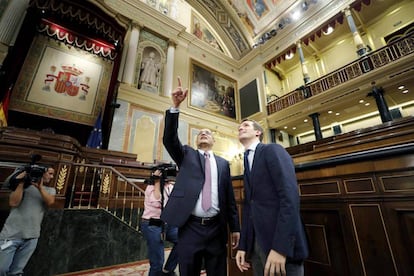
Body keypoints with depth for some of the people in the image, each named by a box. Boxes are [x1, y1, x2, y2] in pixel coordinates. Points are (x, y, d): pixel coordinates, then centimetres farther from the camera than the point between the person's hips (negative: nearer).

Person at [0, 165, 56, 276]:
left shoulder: (51, 190, 12)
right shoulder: (25, 184, 3)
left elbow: (50, 201, -8)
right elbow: (13, 203, -9)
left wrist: (40, 187, -18)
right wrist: (21, 182, -11)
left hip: (31, 237, 2)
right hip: (12, 234, -2)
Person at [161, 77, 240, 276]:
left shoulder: (223, 163, 10)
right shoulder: (186, 155, 7)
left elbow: (229, 197, 9)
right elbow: (169, 139, -11)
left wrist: (235, 227, 7)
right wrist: (175, 106, -21)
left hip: (216, 229, 2)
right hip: (190, 228, -1)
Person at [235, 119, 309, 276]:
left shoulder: (273, 150, -7)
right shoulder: (247, 162, 16)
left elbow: (290, 196, -18)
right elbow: (248, 205, 14)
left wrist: (280, 246, -24)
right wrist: (243, 245, 9)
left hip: (281, 242, -7)